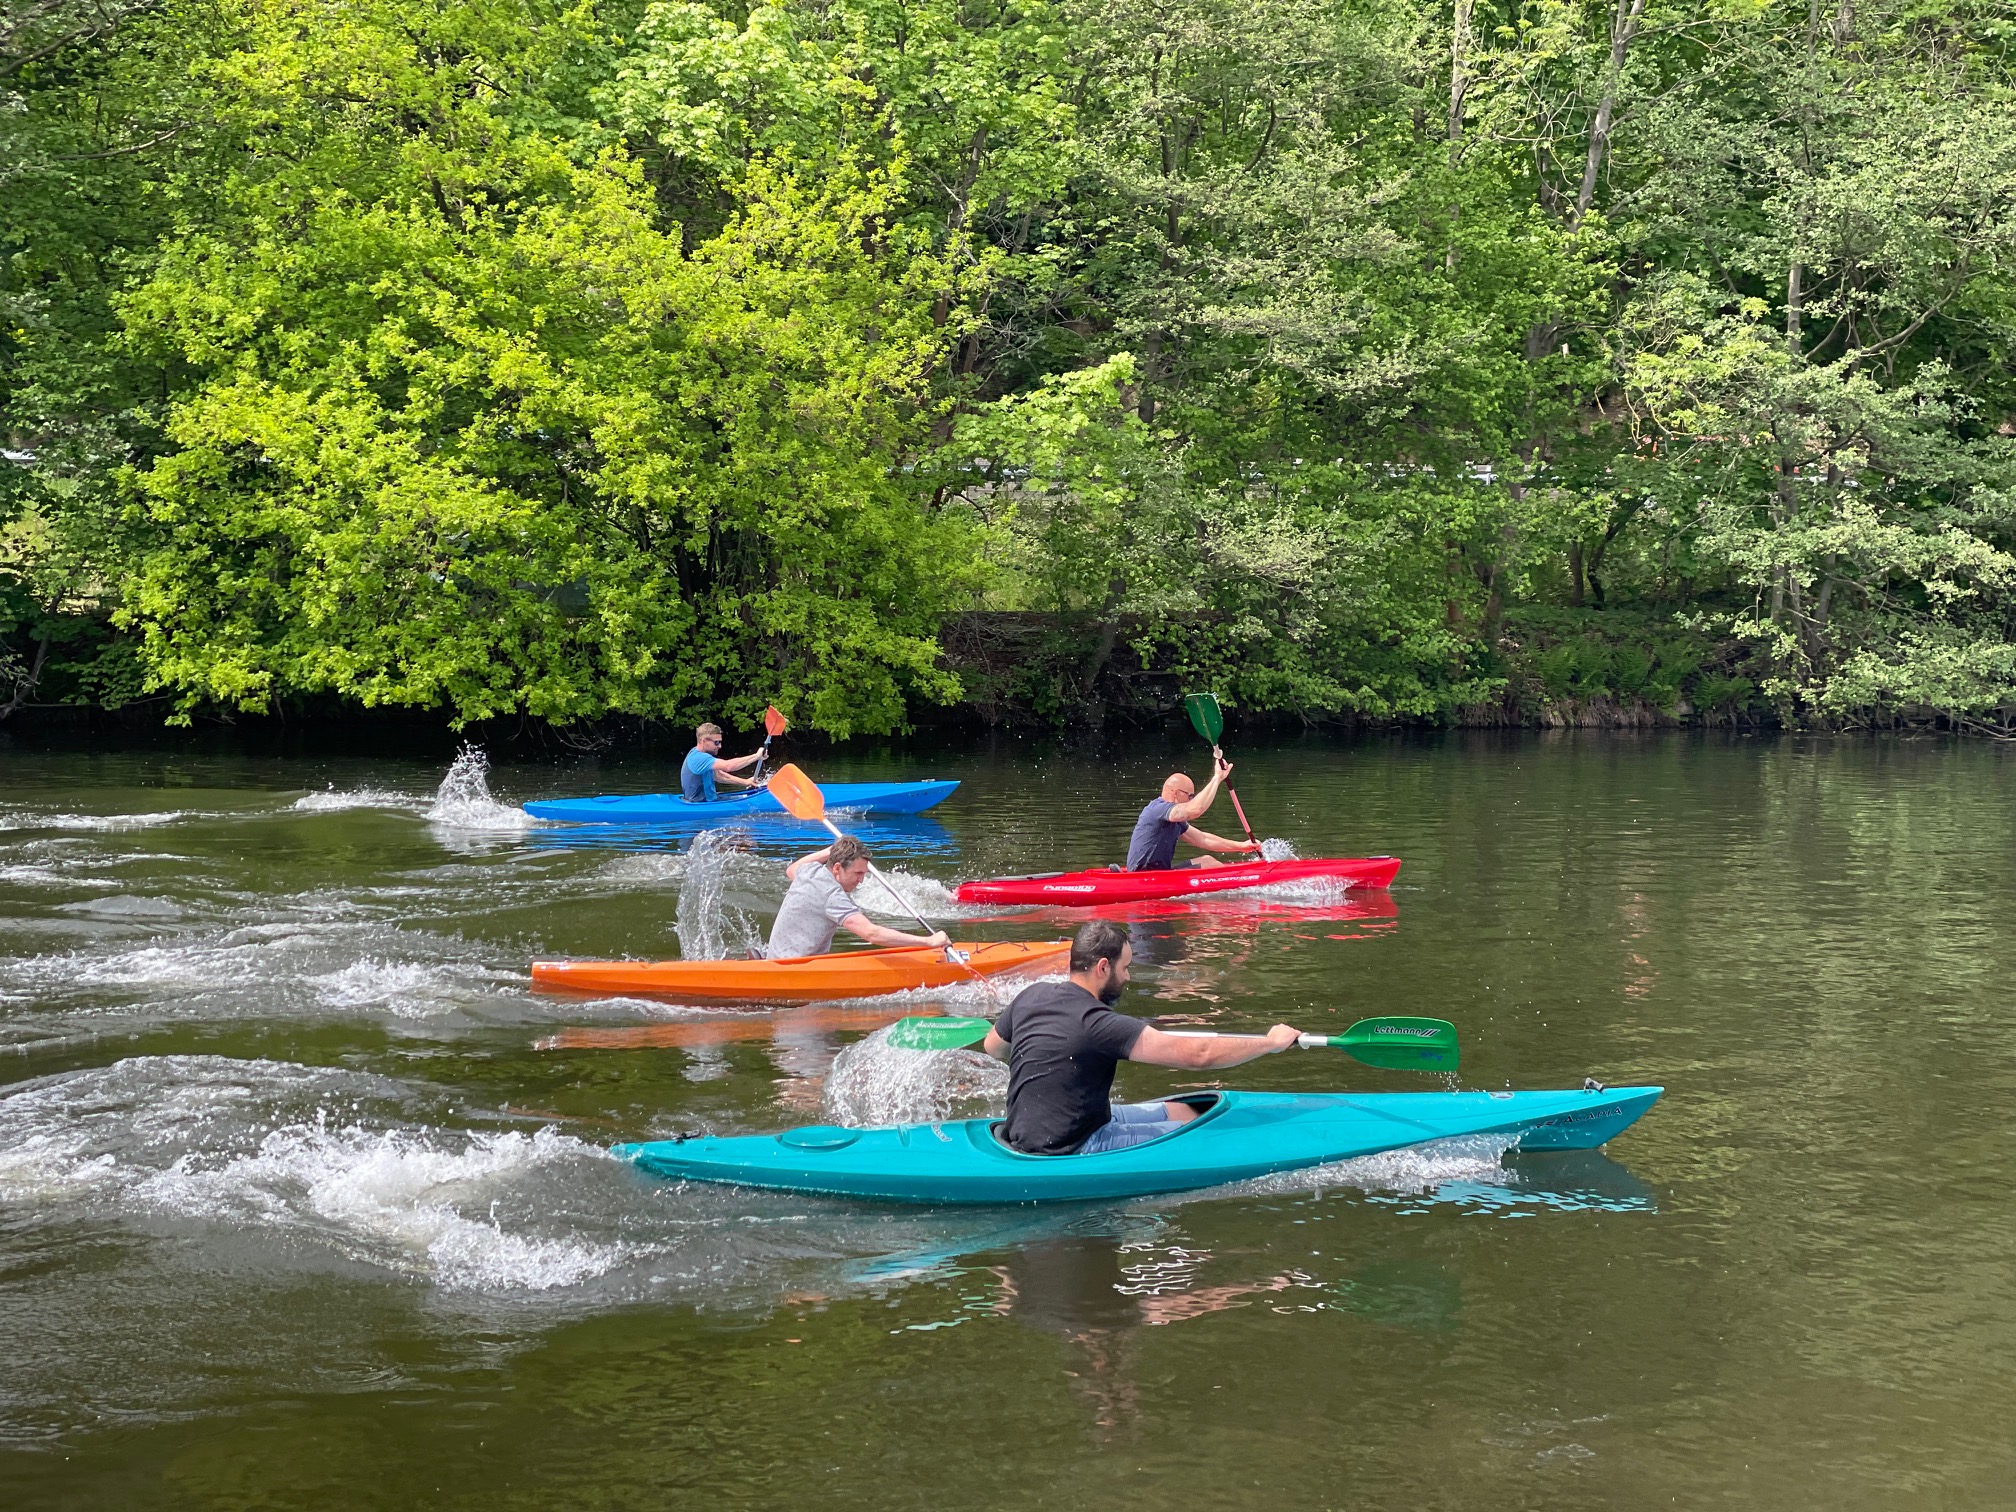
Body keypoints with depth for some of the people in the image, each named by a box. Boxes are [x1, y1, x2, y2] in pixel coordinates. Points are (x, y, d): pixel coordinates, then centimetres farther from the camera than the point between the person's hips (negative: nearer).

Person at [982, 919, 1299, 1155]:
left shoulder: (1031, 996, 0)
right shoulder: (1098, 1024, -24)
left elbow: (993, 1047, 21)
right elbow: (1198, 1056, -24)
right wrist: (1271, 1042, -14)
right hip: (1066, 1155, -9)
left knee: (1177, 1111, 16)